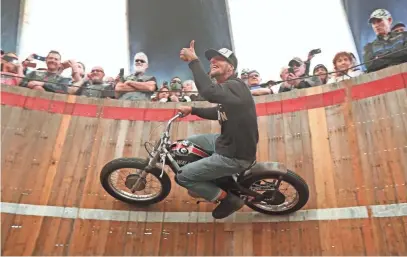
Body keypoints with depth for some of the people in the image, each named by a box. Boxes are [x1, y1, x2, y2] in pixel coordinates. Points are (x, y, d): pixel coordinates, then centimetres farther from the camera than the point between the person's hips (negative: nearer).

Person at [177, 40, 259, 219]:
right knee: (189, 142, 25)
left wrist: (193, 61, -36)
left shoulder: (234, 86, -21)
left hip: (235, 155, -10)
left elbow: (209, 92, -43)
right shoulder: (227, 87, 11)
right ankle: (206, 183, 34)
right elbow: (219, 112, 27)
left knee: (182, 176, -6)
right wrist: (192, 110, 20)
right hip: (227, 142, 10)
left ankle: (227, 197, 4)